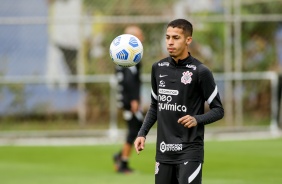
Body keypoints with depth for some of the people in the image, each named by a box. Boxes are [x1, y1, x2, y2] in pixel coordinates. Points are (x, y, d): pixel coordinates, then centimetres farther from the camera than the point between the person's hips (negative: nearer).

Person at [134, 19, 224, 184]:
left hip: (190, 151, -5)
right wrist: (143, 133, 9)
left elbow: (218, 110, -4)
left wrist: (197, 119, -22)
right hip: (164, 151, 5)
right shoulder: (158, 68, 7)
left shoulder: (200, 72, -8)